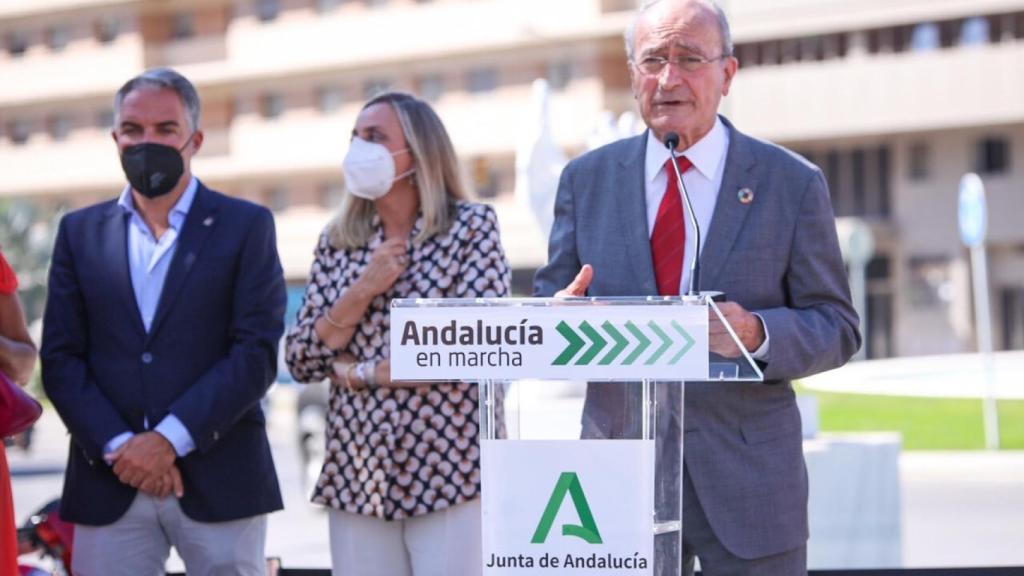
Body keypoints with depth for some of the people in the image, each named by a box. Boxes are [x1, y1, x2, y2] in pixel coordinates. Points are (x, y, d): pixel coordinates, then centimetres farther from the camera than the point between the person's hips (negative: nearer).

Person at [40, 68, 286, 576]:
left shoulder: (246, 227, 4)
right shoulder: (80, 232, 12)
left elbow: (257, 352, -5)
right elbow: (60, 358, 6)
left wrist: (170, 438, -13)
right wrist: (119, 446, -9)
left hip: (219, 481, -2)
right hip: (109, 482, 2)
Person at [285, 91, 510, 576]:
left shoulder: (472, 227, 0)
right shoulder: (337, 242, 11)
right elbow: (301, 364, 6)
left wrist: (359, 373, -5)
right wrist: (362, 292, -8)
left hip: (450, 470, -4)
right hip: (357, 476, 4)